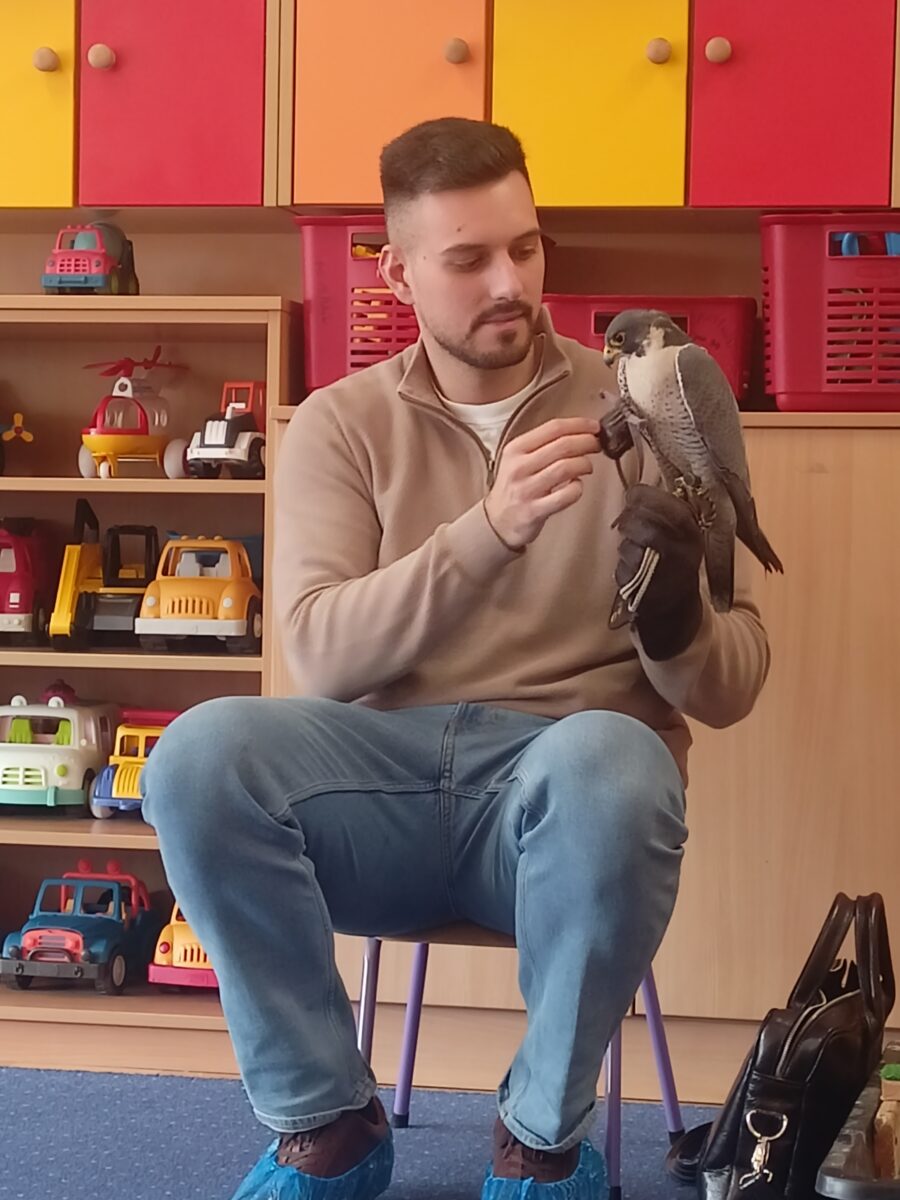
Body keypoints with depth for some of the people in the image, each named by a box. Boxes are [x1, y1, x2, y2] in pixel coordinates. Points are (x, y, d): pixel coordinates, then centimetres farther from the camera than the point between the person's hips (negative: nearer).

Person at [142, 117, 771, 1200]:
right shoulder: (339, 424, 8)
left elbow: (730, 688, 3)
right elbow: (320, 656, -8)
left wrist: (674, 615, -22)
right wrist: (488, 529, -22)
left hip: (565, 785, -1)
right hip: (387, 772, 1)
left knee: (608, 759, -37)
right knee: (202, 754, -29)